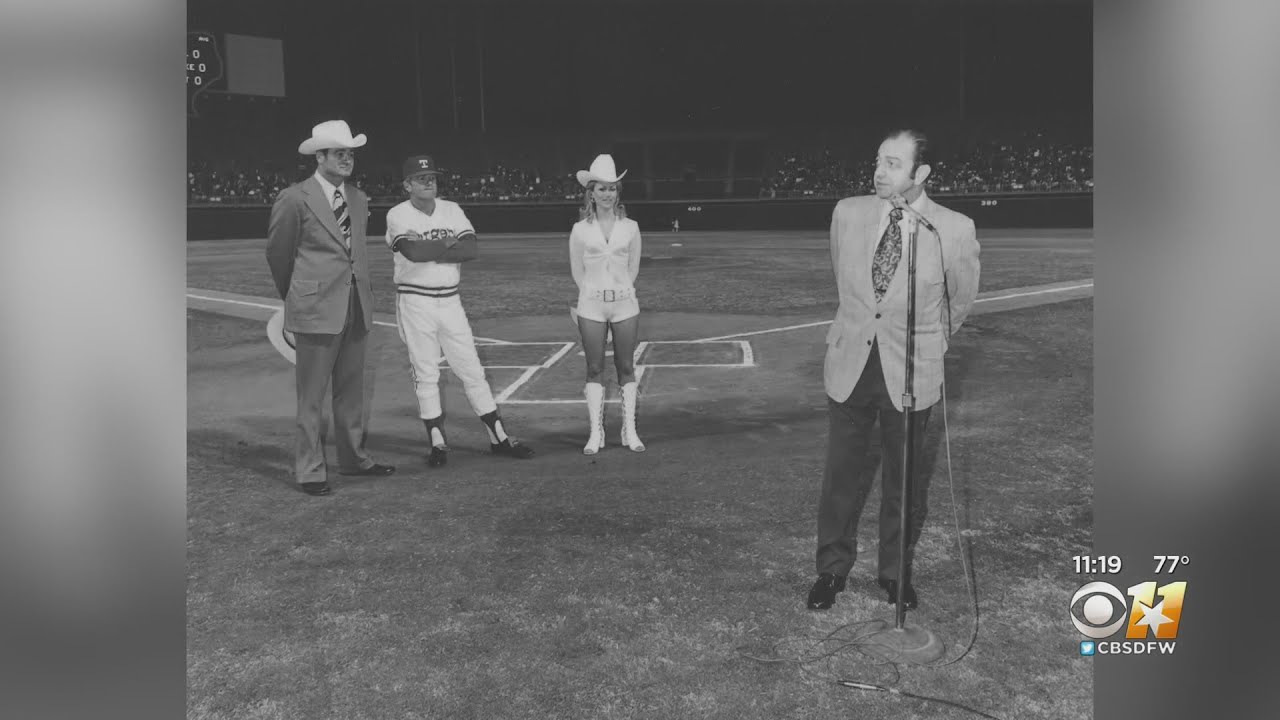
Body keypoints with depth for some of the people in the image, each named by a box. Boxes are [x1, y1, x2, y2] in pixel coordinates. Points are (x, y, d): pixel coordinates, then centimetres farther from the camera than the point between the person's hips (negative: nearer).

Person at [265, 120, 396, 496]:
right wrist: (294, 297, 14)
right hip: (317, 310, -6)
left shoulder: (358, 198, 11)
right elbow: (277, 254, 4)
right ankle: (310, 471, 10)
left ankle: (354, 458, 27)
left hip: (357, 308, 6)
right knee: (311, 395, 1)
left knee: (352, 390, 15)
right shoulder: (294, 199, -7)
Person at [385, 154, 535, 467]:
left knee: (472, 370, 6)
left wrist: (430, 252, -14)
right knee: (426, 374, 2)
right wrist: (448, 244, -9)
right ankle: (437, 442, 12)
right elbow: (413, 252, -23)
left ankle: (499, 437, 11)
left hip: (450, 300, 4)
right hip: (415, 302, -3)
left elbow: (472, 249, -7)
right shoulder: (398, 215, -5)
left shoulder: (452, 210, 7)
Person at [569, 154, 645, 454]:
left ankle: (630, 431, 12)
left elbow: (633, 267, 11)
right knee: (594, 369, 2)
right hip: (591, 306, 0)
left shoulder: (630, 227, 1)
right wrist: (596, 293, 11)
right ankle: (595, 433, 8)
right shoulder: (580, 230, -1)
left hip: (625, 304, 1)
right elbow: (577, 271, 8)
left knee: (626, 367, 5)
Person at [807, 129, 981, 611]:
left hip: (911, 372, -2)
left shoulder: (954, 230, -11)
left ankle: (896, 572, 31)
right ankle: (832, 568, 27)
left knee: (905, 481, 11)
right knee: (842, 476, 9)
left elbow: (961, 298, 8)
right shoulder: (848, 213, -4)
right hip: (850, 366, 2)